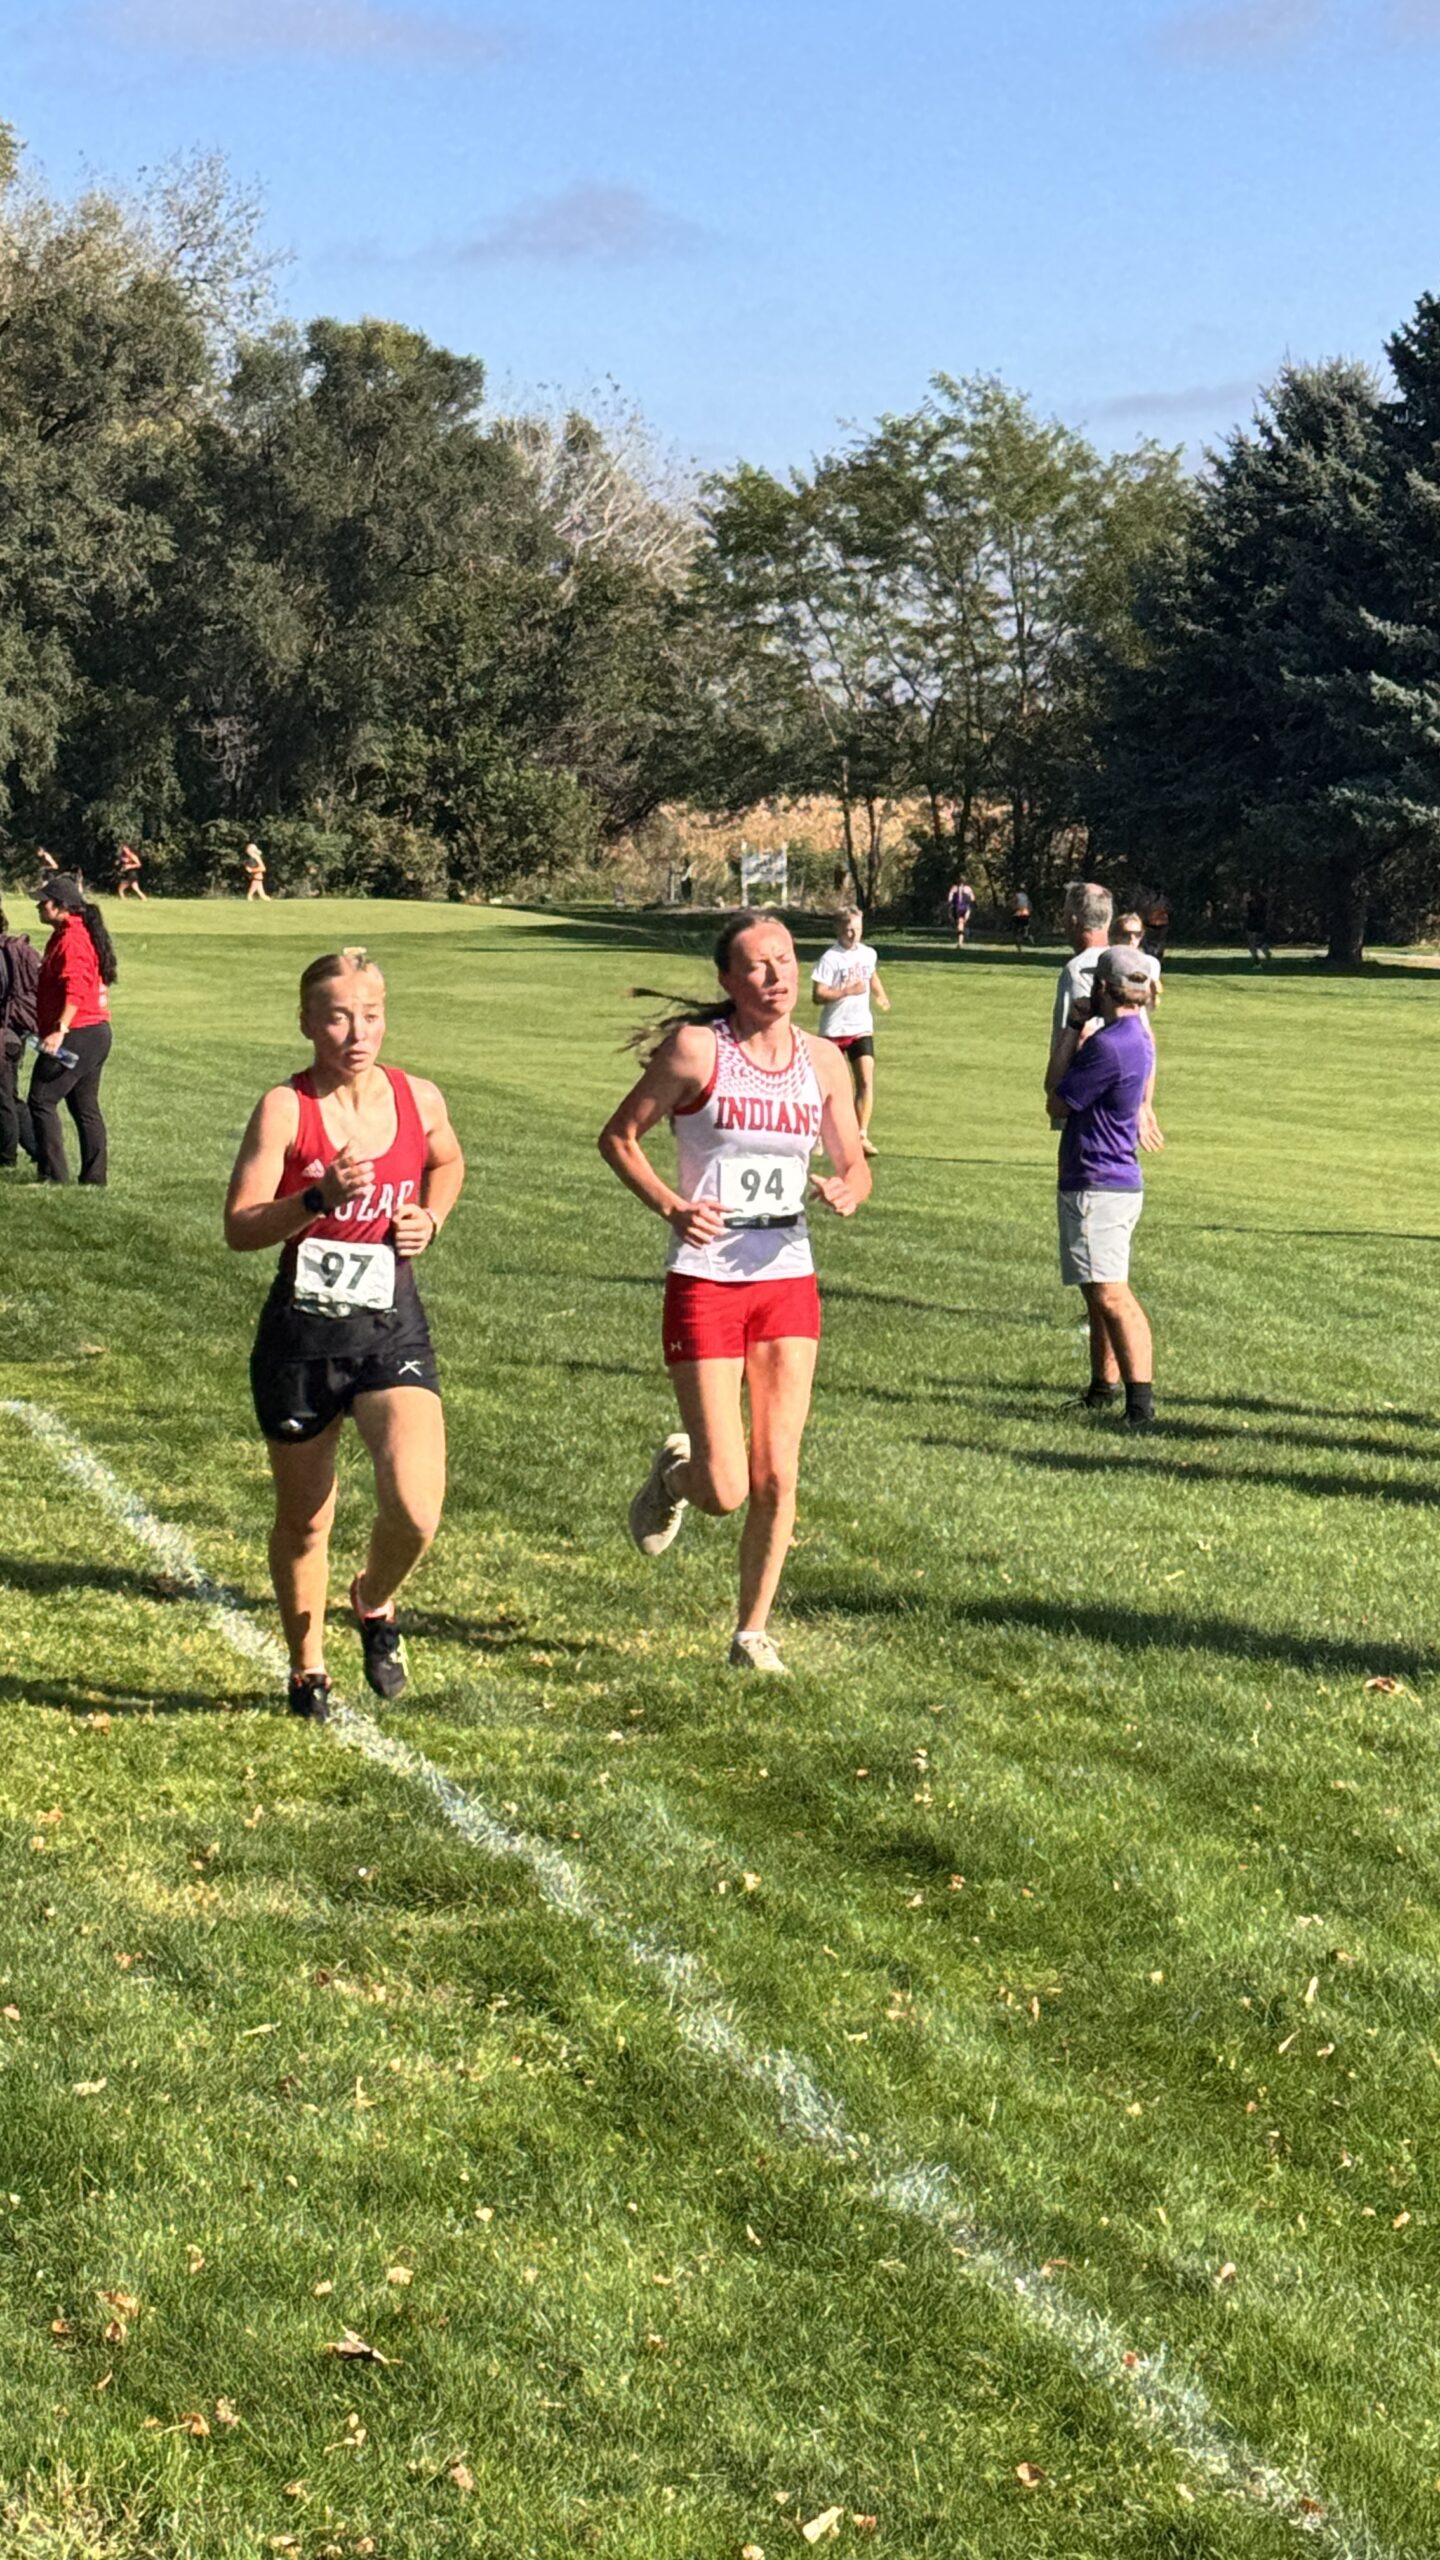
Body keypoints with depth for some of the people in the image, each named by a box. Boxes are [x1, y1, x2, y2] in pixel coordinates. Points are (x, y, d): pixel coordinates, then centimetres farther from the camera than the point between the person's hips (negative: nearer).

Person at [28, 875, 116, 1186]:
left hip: (77, 1035, -11)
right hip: (96, 1032, 11)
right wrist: (59, 1030, 21)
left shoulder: (71, 939, -15)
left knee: (42, 1100, -7)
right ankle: (95, 1177, 16)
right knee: (85, 1107, 13)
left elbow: (76, 989, -27)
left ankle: (53, 1175, -8)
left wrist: (60, 1030, -34)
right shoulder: (73, 934, 17)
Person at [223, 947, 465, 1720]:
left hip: (393, 1328, 2)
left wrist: (430, 1220, 4)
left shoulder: (420, 1099, 1)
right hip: (303, 1331, -1)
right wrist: (320, 1197, -29)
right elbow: (239, 1228, -14)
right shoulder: (285, 1107, -10)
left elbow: (448, 1164, 24)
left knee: (415, 1509, -16)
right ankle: (307, 1667, 37)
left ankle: (375, 1601, 18)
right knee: (304, 1519, 13)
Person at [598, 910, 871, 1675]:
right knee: (723, 1491, -6)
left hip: (788, 1281, 4)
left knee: (775, 1478, 1)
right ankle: (675, 1470, 31)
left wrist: (846, 1193, -10)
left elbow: (854, 1165, 14)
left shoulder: (823, 1059, 5)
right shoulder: (696, 1048, -8)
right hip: (704, 1282, -4)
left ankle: (752, 1632, 19)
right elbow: (617, 1136, -1)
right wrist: (670, 1206, -16)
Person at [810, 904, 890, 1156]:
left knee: (866, 1081, -11)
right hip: (834, 1029, -4)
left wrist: (880, 996, 23)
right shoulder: (830, 958, -14)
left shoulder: (869, 954, 5)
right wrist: (847, 991, -26)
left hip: (862, 1028, 4)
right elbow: (817, 996, -20)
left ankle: (862, 1135, -12)